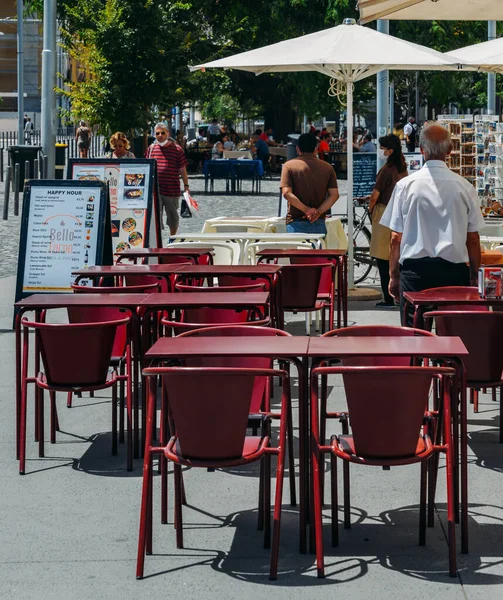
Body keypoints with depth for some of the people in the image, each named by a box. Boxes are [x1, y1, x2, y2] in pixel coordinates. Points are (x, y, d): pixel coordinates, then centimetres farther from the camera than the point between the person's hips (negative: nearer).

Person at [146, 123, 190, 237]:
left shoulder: (177, 149, -1)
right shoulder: (151, 148, 7)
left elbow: (183, 170, 3)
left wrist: (186, 186, 0)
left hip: (172, 189, -1)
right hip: (155, 189, 1)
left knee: (173, 216, 11)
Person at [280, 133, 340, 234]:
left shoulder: (289, 165, 0)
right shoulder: (327, 168, 7)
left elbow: (287, 193, -12)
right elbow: (334, 195, 0)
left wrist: (306, 210, -12)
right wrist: (318, 212, -6)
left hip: (296, 222, -2)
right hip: (319, 223, 2)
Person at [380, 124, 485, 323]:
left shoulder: (405, 186, -2)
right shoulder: (464, 187, 0)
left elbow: (396, 238, 1)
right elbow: (473, 239, 3)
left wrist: (394, 276, 10)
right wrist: (475, 276, 14)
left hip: (415, 271, 0)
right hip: (455, 271, 1)